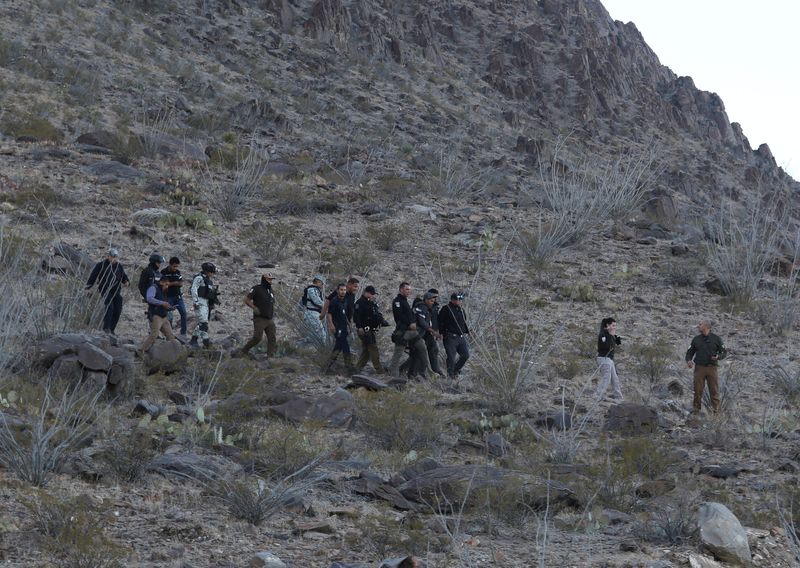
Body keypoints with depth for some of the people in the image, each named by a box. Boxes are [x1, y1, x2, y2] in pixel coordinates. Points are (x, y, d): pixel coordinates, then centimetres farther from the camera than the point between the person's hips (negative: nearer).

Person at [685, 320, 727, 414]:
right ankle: (696, 409, 7)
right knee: (698, 390, 0)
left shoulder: (716, 339, 5)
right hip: (699, 368, 2)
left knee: (714, 390, -1)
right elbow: (690, 352, 15)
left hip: (712, 368, -2)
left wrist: (718, 357, -14)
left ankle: (716, 410, 5)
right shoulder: (696, 339, 12)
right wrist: (688, 360, -7)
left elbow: (724, 352, 7)